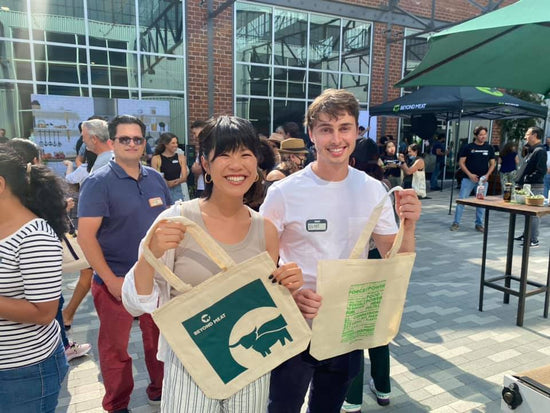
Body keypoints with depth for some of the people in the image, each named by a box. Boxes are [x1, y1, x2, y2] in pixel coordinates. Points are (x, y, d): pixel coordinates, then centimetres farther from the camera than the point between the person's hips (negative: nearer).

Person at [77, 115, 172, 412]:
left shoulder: (156, 178, 4)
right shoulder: (98, 183, -12)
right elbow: (86, 235, -16)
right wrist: (110, 279, -18)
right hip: (117, 280, -4)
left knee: (160, 339, 17)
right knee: (115, 347, 12)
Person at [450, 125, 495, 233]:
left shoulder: (489, 148, 8)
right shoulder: (468, 147, -1)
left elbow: (492, 164, 12)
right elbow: (461, 163, -2)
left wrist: (487, 175, -6)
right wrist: (470, 174, -13)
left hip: (483, 180, 3)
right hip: (468, 178, -3)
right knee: (461, 200, -4)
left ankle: (479, 224, 19)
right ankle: (456, 223, 4)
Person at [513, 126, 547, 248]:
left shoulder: (540, 151, -14)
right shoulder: (532, 150, 17)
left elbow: (541, 171, -22)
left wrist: (527, 179, -19)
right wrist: (521, 180, 12)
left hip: (535, 187, -10)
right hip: (528, 186, 10)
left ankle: (534, 240, -1)